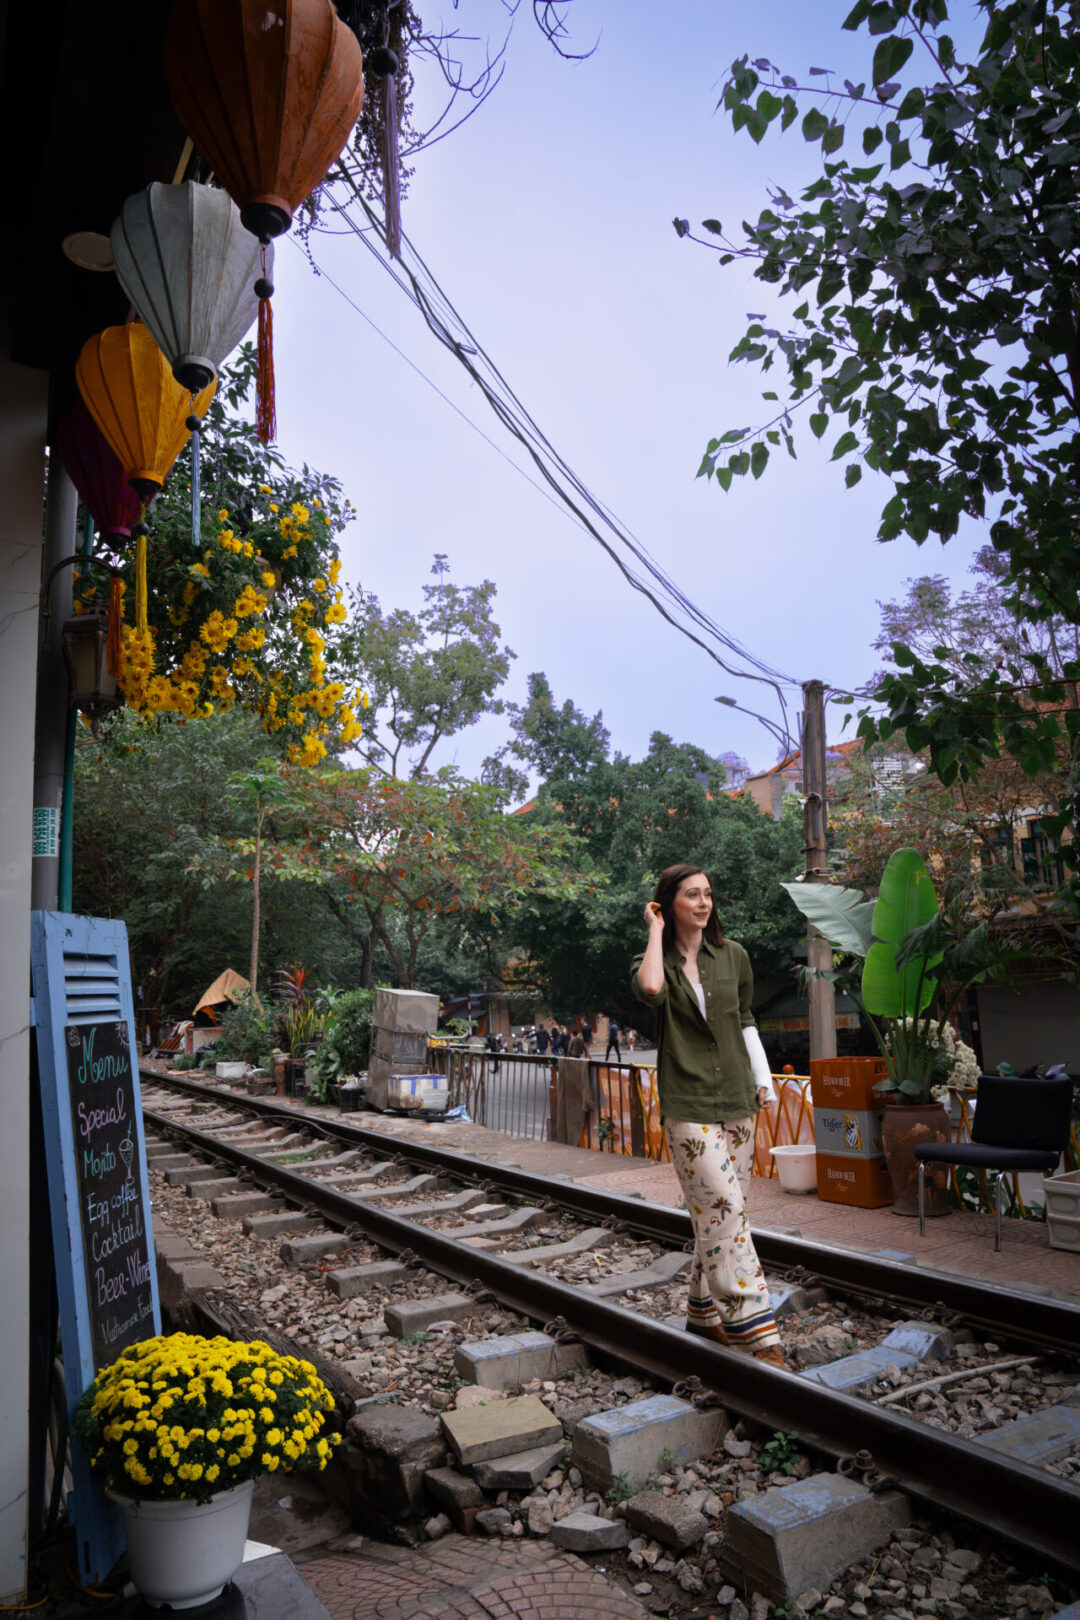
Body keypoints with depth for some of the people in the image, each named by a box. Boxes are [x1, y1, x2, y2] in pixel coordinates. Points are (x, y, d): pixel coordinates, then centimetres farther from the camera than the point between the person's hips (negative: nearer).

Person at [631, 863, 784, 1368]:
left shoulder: (732, 956, 8)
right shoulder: (656, 961, -2)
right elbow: (650, 988, -28)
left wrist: (763, 1081, 14)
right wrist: (656, 931, -14)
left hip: (736, 1101, 5)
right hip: (688, 1105, -4)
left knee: (717, 1213, 11)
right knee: (724, 1210, -11)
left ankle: (704, 1311, 26)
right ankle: (755, 1329, -7)